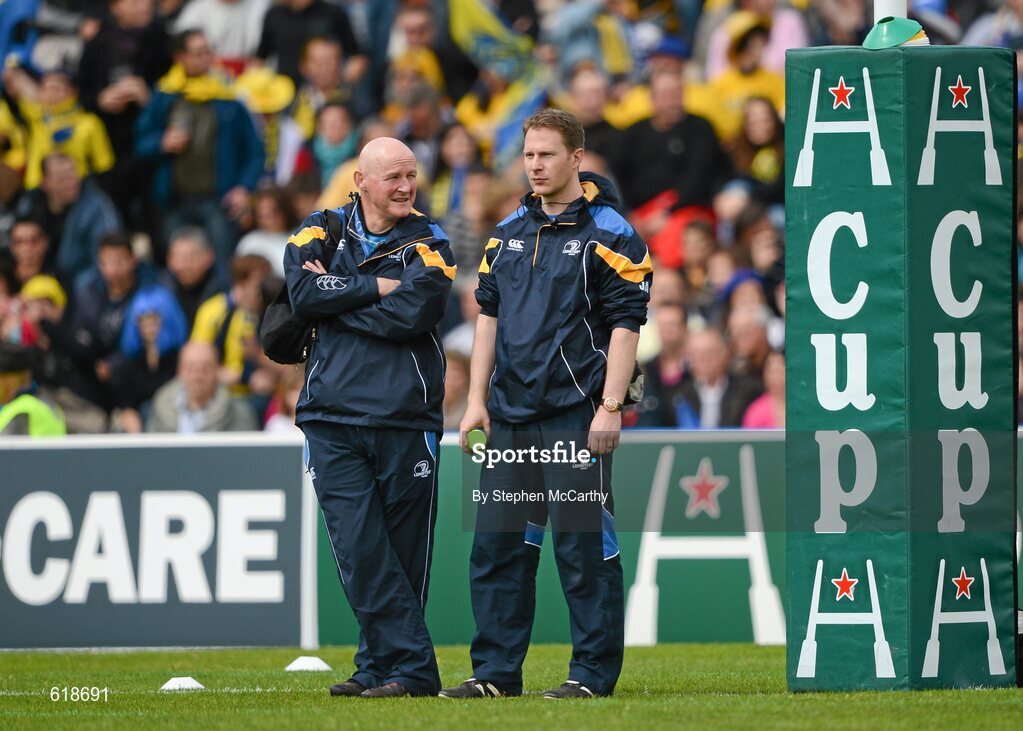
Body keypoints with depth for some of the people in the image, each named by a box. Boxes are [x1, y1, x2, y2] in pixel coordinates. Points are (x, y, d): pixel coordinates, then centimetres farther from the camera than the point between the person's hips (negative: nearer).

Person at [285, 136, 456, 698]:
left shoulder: (427, 243, 6)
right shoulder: (321, 231, 11)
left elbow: (411, 315, -11)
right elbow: (304, 294, -7)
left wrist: (337, 296, -4)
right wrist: (378, 286, -8)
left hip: (404, 420, -1)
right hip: (332, 419, 1)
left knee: (403, 554, 2)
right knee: (358, 548, -7)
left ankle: (384, 663, 9)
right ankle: (413, 666, -5)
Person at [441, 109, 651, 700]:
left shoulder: (608, 234, -5)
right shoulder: (510, 232, 14)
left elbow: (626, 324, -8)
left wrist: (610, 407, -15)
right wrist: (478, 399, 11)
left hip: (577, 413, -6)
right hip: (511, 415, 6)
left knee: (584, 548, -4)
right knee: (497, 543, 6)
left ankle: (594, 672, 2)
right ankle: (496, 671, 12)